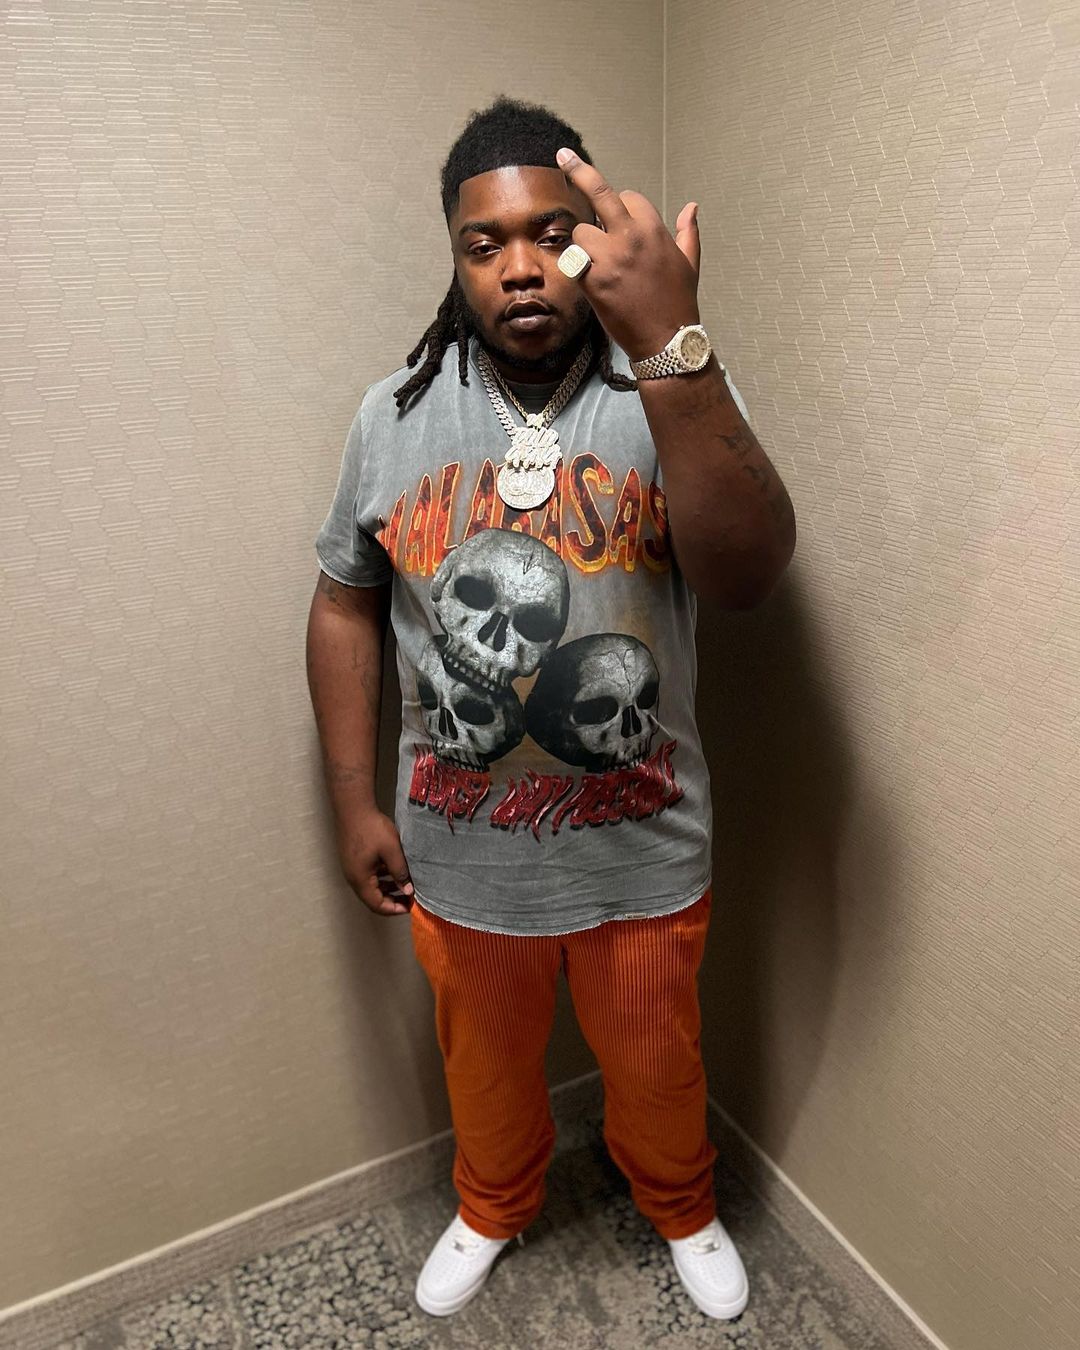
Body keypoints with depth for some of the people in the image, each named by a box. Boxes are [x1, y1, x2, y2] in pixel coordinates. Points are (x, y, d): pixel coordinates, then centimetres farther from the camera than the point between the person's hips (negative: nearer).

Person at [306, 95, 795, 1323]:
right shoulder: (397, 414, -6)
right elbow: (344, 606, 2)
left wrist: (671, 344, -42)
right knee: (485, 1060, 27)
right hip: (460, 856, 2)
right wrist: (354, 802, -1)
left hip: (643, 852, -1)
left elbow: (748, 574, -30)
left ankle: (682, 1210, 59)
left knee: (656, 1062, 24)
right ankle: (491, 1208, 60)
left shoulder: (675, 392, -13)